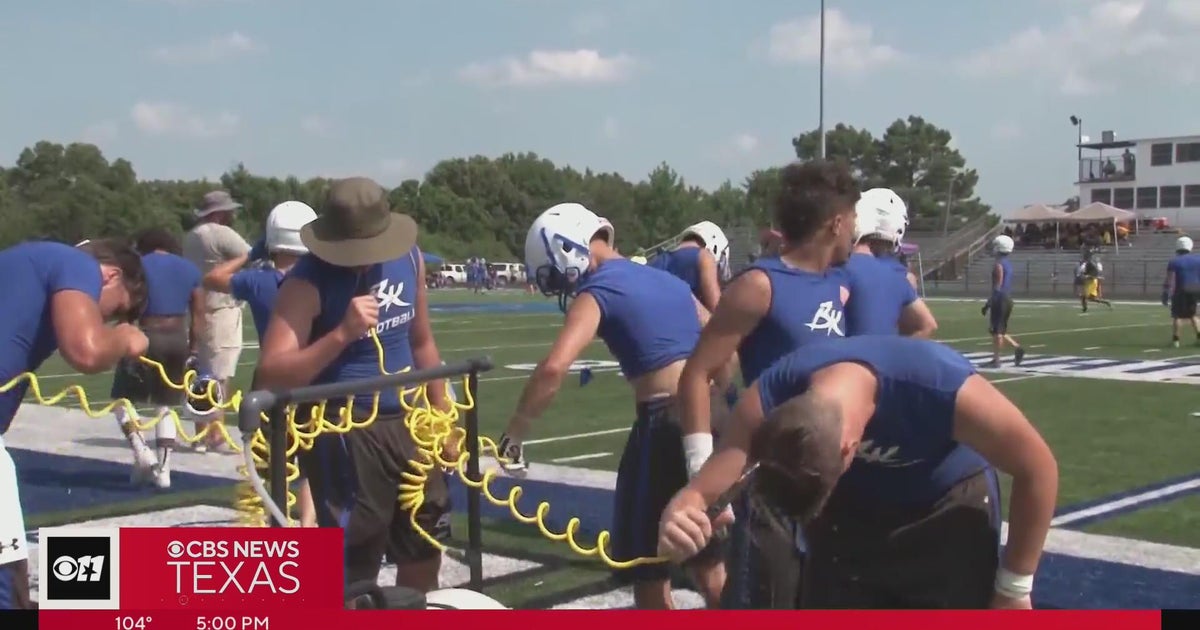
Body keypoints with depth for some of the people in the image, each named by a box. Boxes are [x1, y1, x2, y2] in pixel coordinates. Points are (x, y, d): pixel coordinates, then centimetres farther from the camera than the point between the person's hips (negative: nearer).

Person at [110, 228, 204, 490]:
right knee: (165, 407, 14)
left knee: (123, 398, 10)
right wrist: (191, 349, 13)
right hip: (178, 339, 4)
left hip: (148, 336, -4)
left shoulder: (139, 265, -1)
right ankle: (163, 469, 10)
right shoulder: (190, 269, 12)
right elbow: (198, 316, 8)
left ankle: (142, 452, -10)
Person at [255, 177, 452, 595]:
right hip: (343, 431, -6)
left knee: (424, 552, 18)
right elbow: (271, 375, -22)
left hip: (404, 423, 7)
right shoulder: (308, 282, -15)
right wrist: (343, 333, -31)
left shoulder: (409, 259, 3)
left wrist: (441, 412, 18)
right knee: (354, 568, -3)